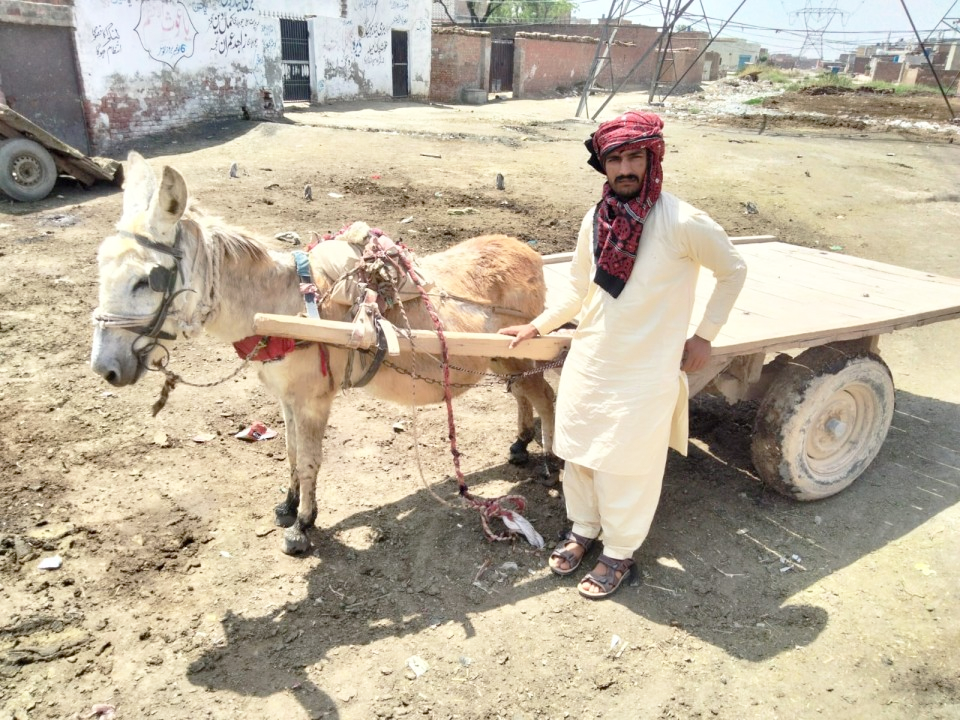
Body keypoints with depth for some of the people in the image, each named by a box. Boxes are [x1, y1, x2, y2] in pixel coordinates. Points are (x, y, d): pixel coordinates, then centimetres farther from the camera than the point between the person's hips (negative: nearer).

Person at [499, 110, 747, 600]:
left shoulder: (684, 224, -17)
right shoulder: (596, 220, -2)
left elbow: (733, 271, -2)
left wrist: (705, 336, -2)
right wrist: (538, 326, 6)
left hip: (644, 375, -5)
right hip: (587, 362, 5)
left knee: (626, 468, 8)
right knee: (577, 451, 18)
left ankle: (620, 555, 32)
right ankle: (582, 529, 43)